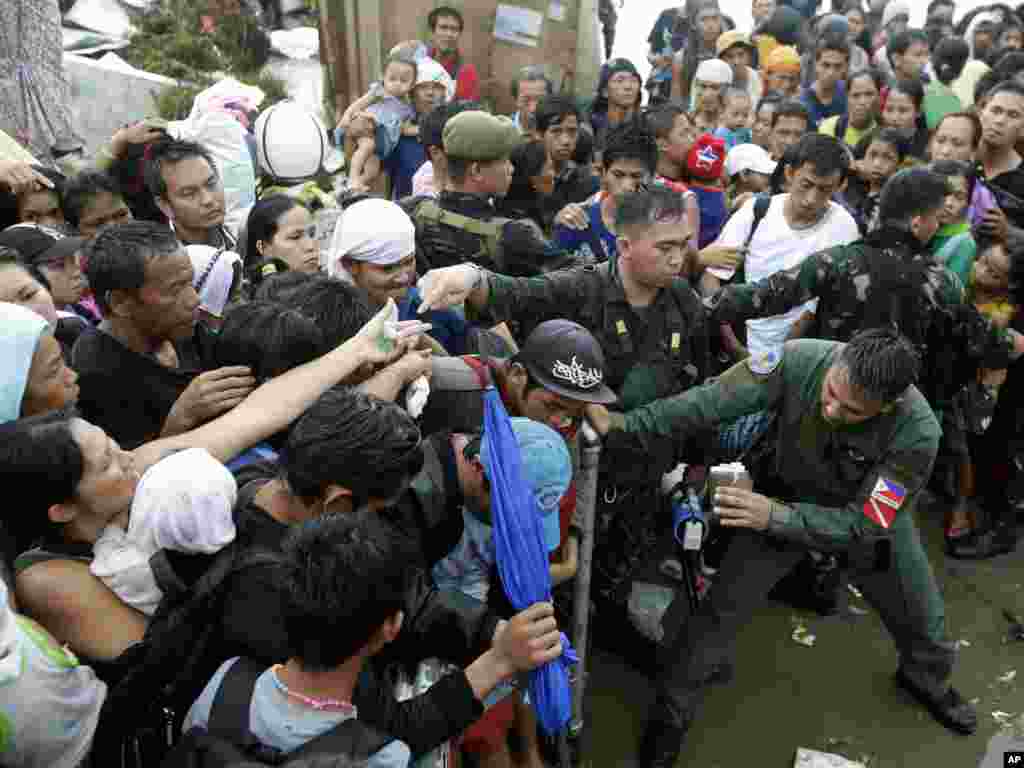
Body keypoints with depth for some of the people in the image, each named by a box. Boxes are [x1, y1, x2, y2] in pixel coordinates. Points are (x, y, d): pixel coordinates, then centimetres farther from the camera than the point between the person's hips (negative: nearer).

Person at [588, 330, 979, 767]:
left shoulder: (918, 431, -36)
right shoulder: (796, 360, -36)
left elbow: (863, 525, -33)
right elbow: (707, 402, -34)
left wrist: (776, 517, -46)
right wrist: (623, 428, -40)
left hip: (872, 512, 1)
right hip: (789, 494, 0)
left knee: (923, 620, 19)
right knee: (723, 608, -2)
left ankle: (927, 680, 57)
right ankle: (671, 713, 20)